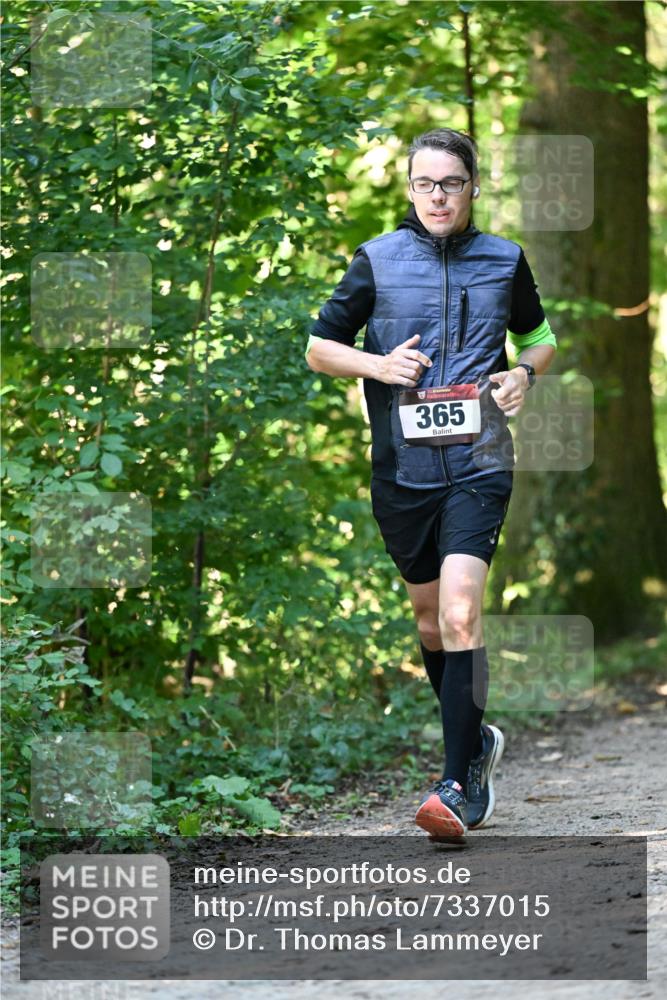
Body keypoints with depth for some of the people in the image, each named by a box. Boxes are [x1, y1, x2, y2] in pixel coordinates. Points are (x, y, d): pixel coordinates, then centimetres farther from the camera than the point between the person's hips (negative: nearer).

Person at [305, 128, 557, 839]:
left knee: (459, 614, -18)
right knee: (428, 614, 15)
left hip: (479, 465, -2)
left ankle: (460, 785, -16)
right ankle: (477, 740, 38)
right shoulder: (377, 260, 3)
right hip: (401, 469, 2)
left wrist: (524, 373, 0)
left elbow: (539, 335, 22)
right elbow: (318, 347, 9)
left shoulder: (505, 260, 6)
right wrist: (379, 364, -10)